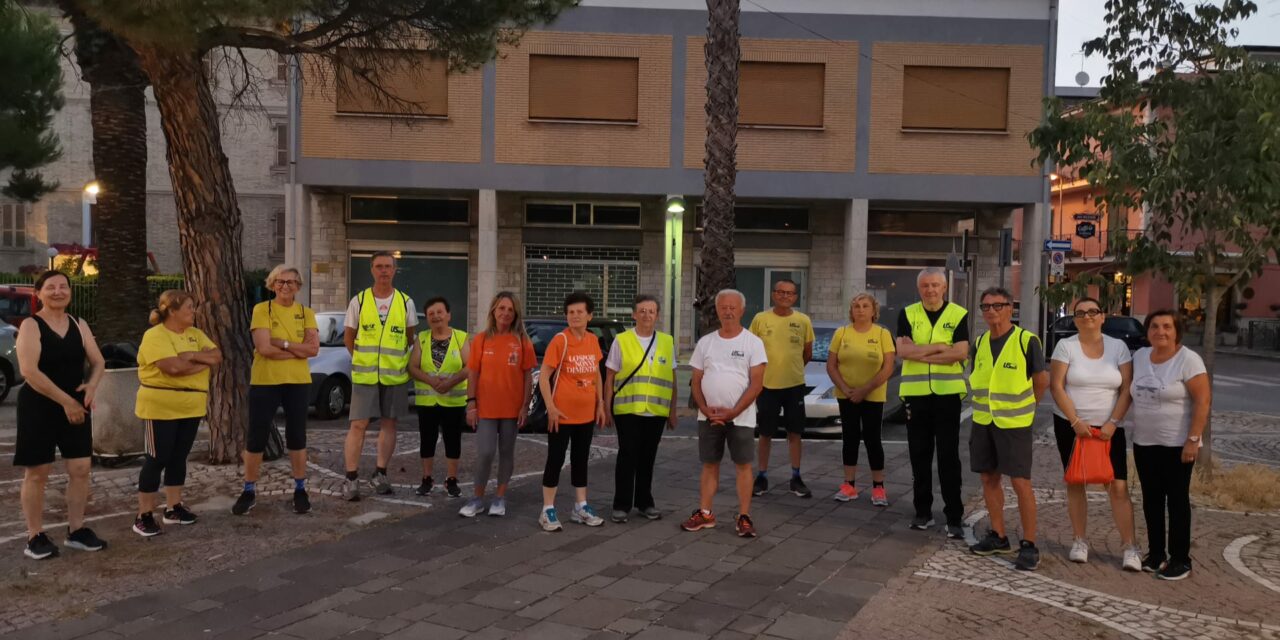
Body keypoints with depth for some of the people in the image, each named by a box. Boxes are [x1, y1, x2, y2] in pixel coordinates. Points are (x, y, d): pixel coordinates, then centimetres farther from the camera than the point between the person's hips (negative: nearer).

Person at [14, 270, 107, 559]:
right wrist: (66, 401, -20)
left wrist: (92, 385, -12)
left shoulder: (80, 325, 8)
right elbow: (29, 370, -19)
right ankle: (35, 537, 12)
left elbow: (98, 361, 11)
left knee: (80, 468, 5)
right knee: (37, 472, 2)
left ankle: (76, 530, 17)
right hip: (38, 407, -5)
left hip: (76, 406, 5)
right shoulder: (31, 326, -9)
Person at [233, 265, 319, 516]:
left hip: (298, 382, 2)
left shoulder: (306, 313, 5)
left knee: (297, 437, 9)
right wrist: (299, 350, -13)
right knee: (256, 438, 4)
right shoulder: (261, 309, -4)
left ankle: (300, 490, 20)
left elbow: (314, 348, -8)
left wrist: (282, 342, -16)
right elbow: (264, 348, -16)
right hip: (264, 382, -2)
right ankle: (249, 491, 18)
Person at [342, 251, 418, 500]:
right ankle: (351, 478, 2)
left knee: (388, 423, 8)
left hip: (395, 375, 1)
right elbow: (349, 337, 8)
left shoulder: (406, 303, 2)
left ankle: (380, 474, 20)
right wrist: (363, 359, 7)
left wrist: (398, 359, 5)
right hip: (364, 375, -1)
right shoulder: (358, 301, 0)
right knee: (358, 425, -4)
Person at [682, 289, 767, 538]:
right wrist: (705, 409, -7)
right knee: (709, 464, 10)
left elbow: (756, 384, -10)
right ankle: (705, 513, 19)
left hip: (741, 418, -3)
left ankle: (744, 517, 9)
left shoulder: (753, 343, -4)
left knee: (743, 465, 2)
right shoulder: (705, 342, 7)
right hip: (708, 417, 4)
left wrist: (733, 412, -16)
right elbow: (696, 382, 8)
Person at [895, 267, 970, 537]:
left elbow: (960, 353, -13)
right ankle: (922, 511, 20)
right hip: (915, 393, 2)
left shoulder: (958, 315, 0)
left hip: (947, 393, -2)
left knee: (949, 457, 1)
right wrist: (939, 347, -14)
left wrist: (919, 352, -13)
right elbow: (903, 351, -8)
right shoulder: (907, 315, 5)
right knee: (919, 454, 9)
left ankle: (954, 517, 7)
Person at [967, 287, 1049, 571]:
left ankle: (1029, 545, 5)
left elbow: (1042, 381, -3)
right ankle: (998, 536, 24)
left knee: (1020, 482, -5)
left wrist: (1023, 407, 5)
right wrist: (986, 406, 9)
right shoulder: (979, 342, 5)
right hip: (982, 421, 6)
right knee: (989, 478, 11)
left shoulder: (1027, 341, -11)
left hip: (1014, 423, -6)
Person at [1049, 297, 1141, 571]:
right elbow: (1056, 386, -7)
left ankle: (1129, 547, 3)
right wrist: (1076, 421, -14)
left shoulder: (1118, 346, 2)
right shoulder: (1066, 346, -2)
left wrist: (1112, 423, -11)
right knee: (1075, 483, 7)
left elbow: (1127, 389, -1)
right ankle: (1079, 541, 17)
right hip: (1071, 425, 0)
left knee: (1118, 486, -4)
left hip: (1109, 427, 0)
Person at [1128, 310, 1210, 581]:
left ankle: (1180, 559, 11)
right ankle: (1155, 553, 22)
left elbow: (1203, 400, -15)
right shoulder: (1139, 357, 5)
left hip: (1177, 444, -5)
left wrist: (1193, 440, -19)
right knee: (1151, 499, 11)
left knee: (1176, 500, 2)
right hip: (1143, 442, 6)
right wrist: (1133, 424, 8)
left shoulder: (1188, 360, -12)